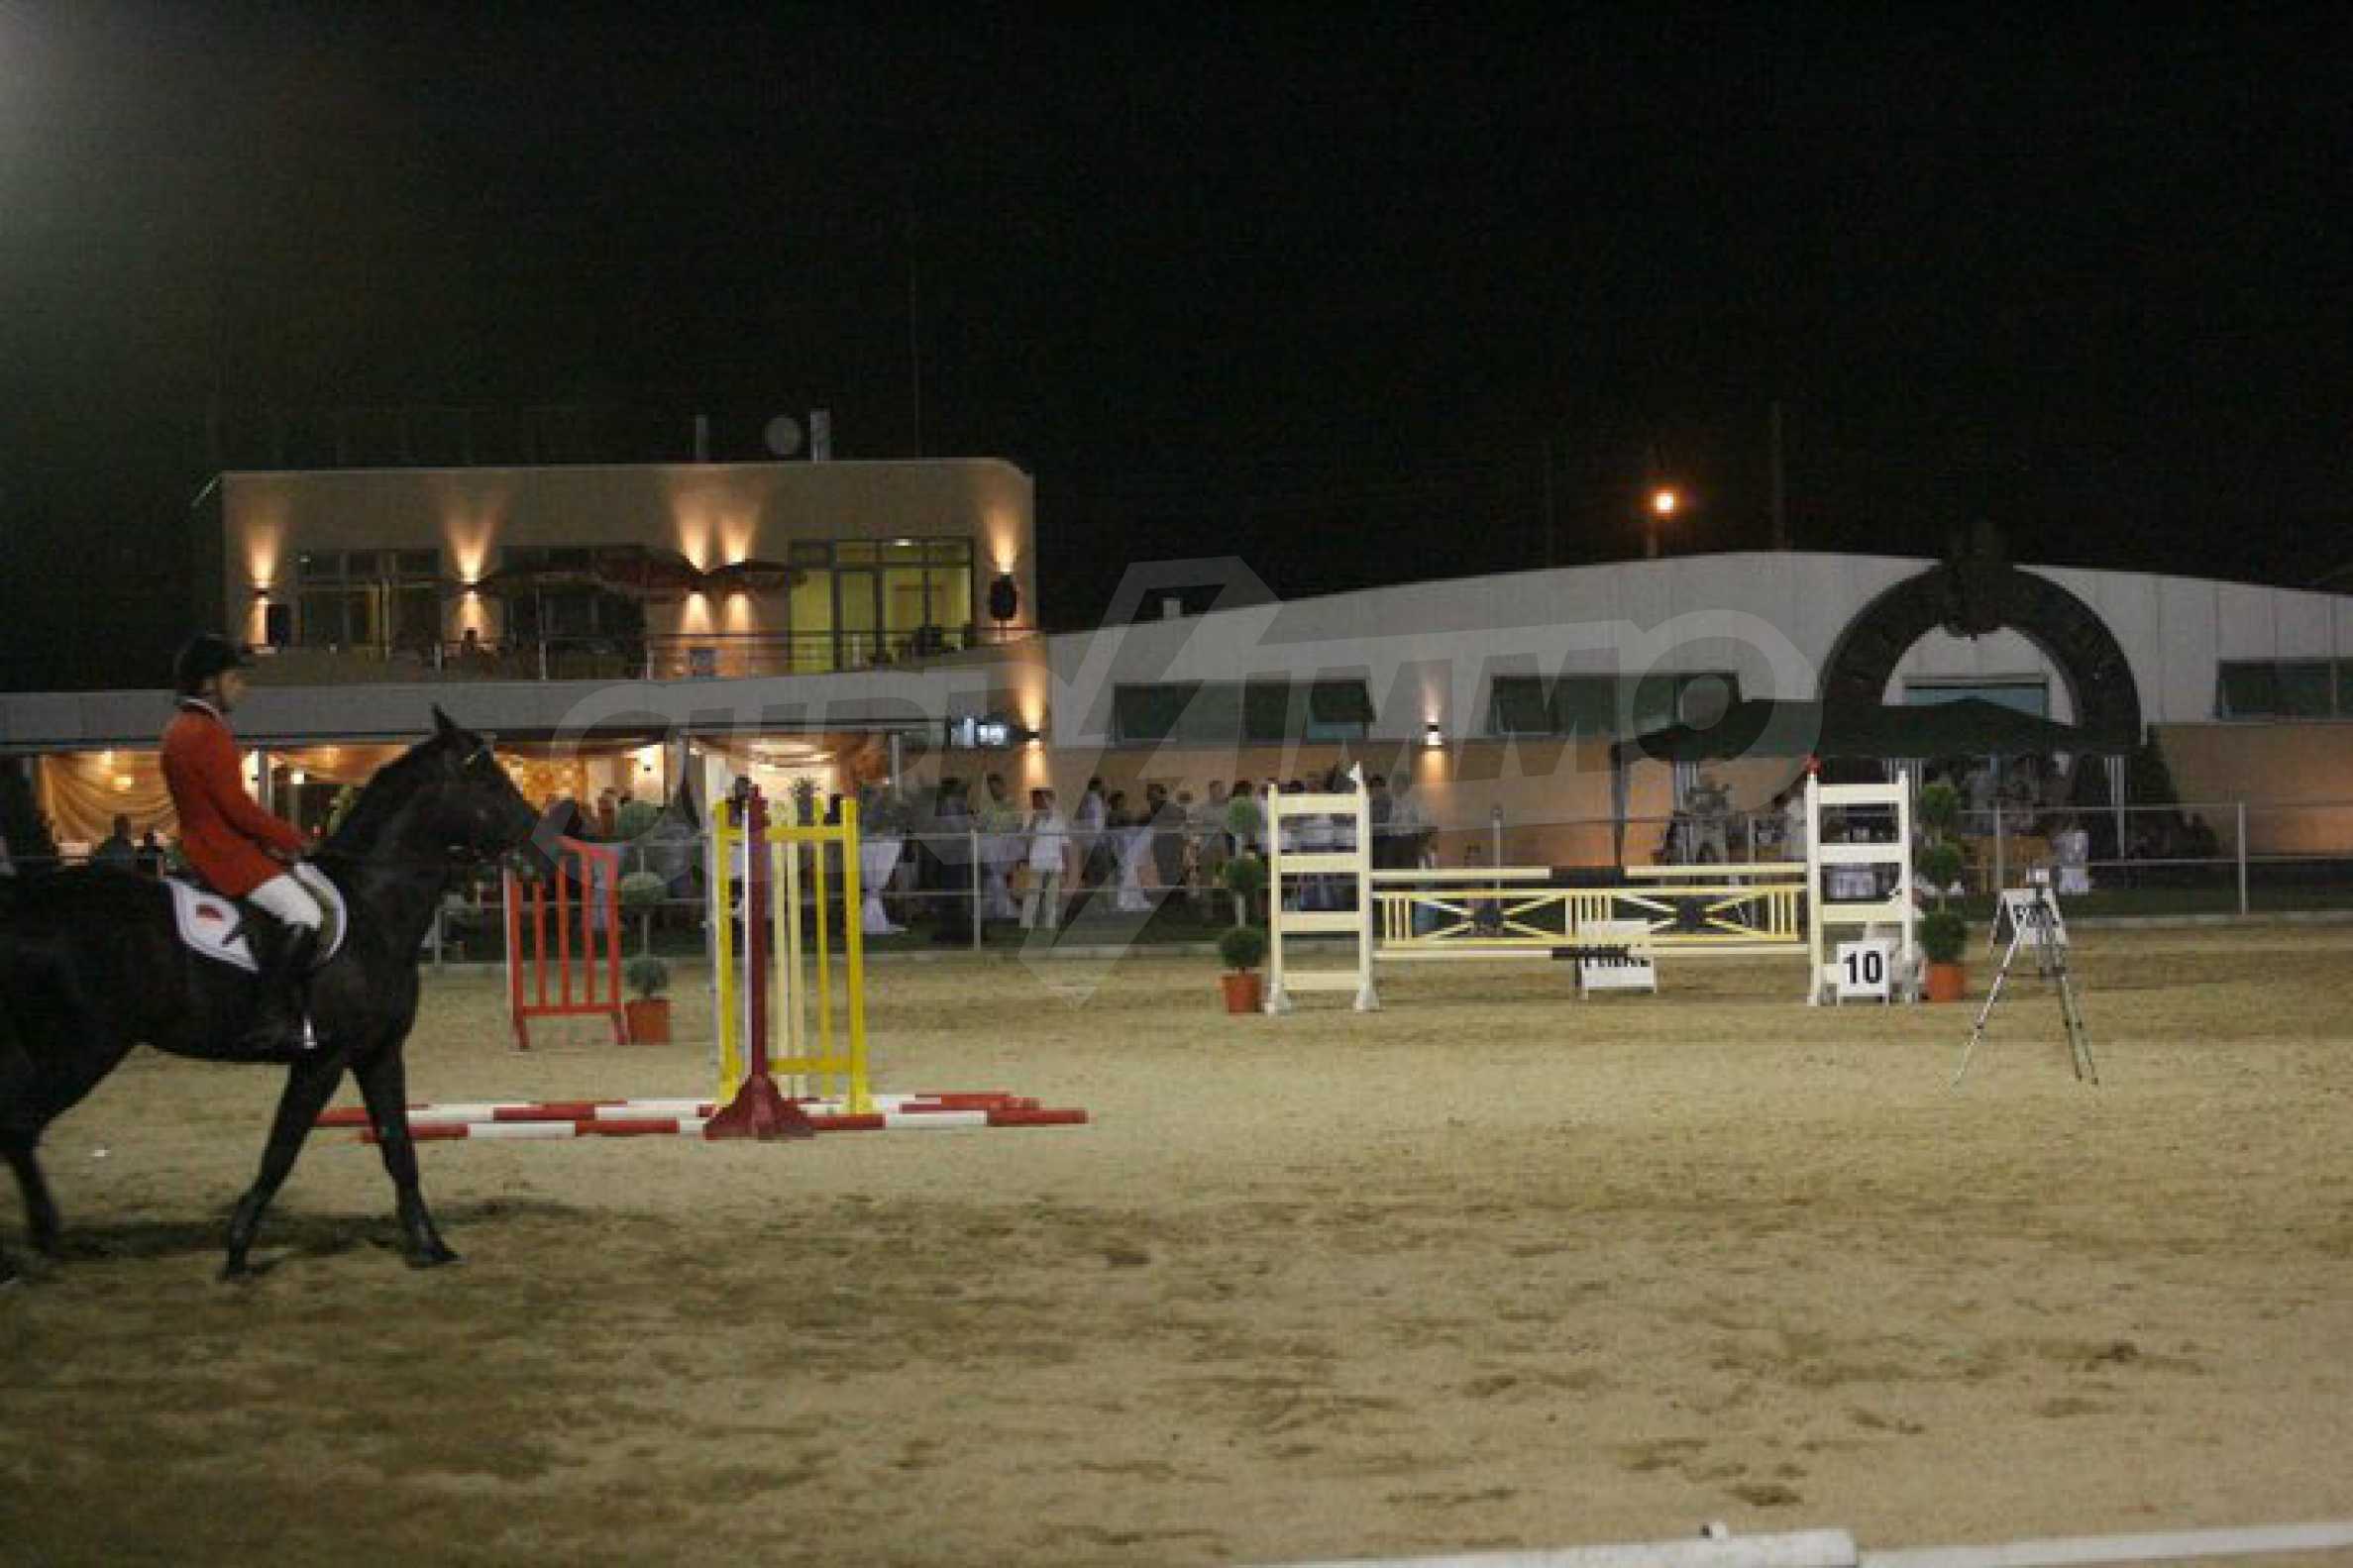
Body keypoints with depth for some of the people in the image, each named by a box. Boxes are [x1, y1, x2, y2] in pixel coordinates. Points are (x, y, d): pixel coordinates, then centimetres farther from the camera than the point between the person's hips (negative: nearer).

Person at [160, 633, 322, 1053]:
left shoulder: (179, 730, 16)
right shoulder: (208, 734, -17)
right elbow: (237, 807, -21)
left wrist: (271, 839, 12)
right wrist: (291, 838, -8)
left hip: (204, 842, 11)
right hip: (224, 850, -11)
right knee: (304, 915, -19)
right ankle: (271, 1021, -24)